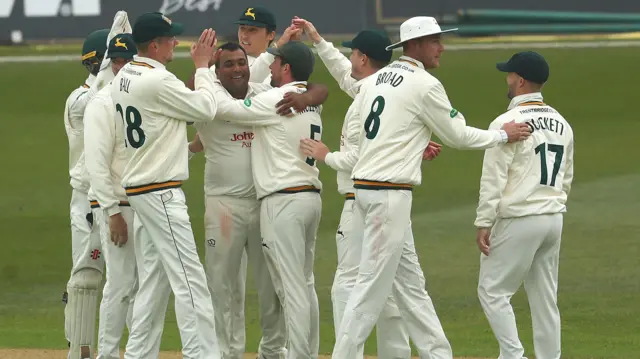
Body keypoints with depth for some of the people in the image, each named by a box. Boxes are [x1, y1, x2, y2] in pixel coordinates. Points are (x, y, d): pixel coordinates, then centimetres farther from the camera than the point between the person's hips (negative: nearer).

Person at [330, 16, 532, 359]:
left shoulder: (375, 80, 14)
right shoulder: (425, 85, -10)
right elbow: (458, 135, -2)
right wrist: (503, 135, 10)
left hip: (364, 188, 9)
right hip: (390, 193, -9)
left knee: (409, 280, 12)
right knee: (373, 284, -7)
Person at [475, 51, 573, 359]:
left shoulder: (508, 122, -13)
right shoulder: (561, 123, 10)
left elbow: (493, 179, -15)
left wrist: (483, 224, -12)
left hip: (517, 219, -7)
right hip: (553, 219, 7)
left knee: (493, 290, 2)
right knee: (545, 297, 10)